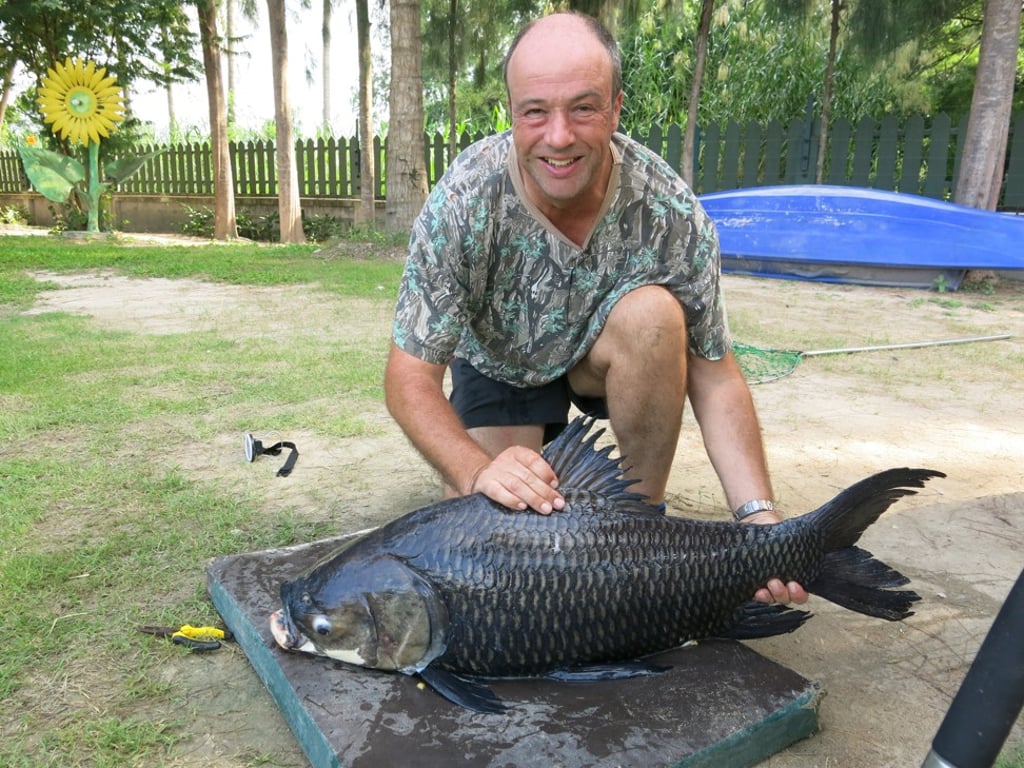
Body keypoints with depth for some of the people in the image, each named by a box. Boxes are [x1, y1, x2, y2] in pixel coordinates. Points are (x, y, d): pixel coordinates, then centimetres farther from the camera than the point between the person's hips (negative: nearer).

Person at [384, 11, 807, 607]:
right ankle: (551, 445, 18)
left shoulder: (672, 210, -28)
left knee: (651, 313, -33)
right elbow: (411, 378, -26)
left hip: (606, 358, 1)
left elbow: (714, 376, -21)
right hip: (499, 366, 0)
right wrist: (478, 473, -45)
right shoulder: (462, 205, -30)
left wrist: (759, 515, -34)